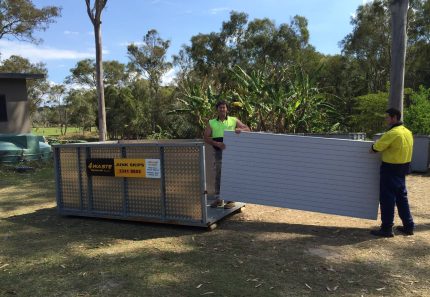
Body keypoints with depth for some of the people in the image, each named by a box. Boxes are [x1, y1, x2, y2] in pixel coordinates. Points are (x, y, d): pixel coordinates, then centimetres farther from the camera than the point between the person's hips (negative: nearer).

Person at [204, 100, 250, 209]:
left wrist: (240, 129, -19)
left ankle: (231, 200, 11)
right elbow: (206, 138, 0)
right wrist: (217, 144, -18)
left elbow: (247, 129, 5)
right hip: (219, 151, 1)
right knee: (218, 175, 7)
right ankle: (218, 199, 18)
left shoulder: (234, 120, 6)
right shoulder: (211, 123, 8)